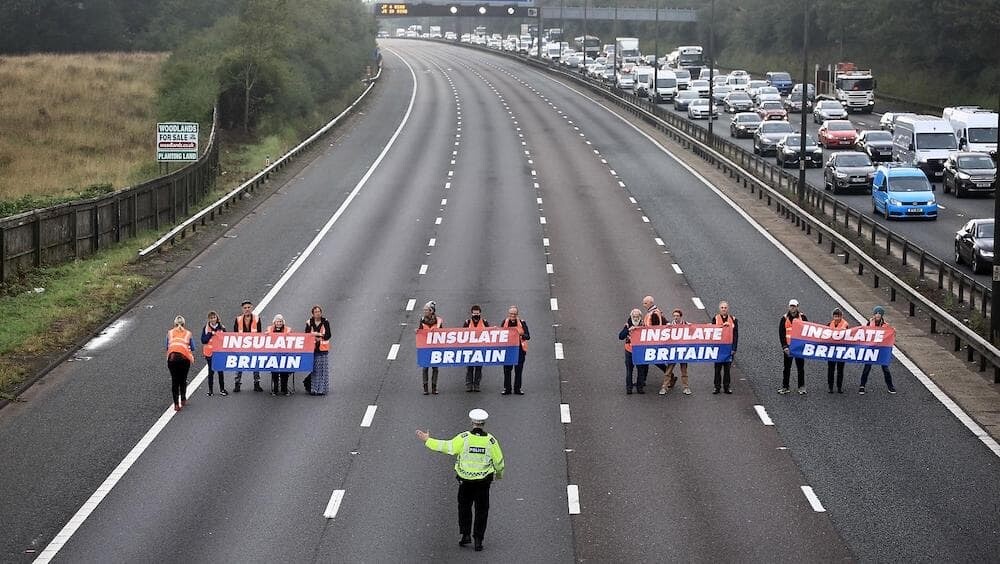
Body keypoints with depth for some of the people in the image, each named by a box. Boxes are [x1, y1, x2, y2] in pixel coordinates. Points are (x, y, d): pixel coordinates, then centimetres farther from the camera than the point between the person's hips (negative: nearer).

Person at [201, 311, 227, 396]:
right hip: (210, 353, 0)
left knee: (221, 371, 2)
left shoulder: (222, 328, 4)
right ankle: (210, 389, 11)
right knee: (211, 371, 4)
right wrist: (210, 334, -16)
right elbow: (203, 340, -5)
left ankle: (222, 389, 10)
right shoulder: (206, 329, 3)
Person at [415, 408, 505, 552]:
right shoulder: (491, 440, -9)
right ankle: (478, 540, 7)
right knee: (481, 511, 10)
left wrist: (427, 440, -3)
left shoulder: (464, 438, -14)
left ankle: (465, 534, 13)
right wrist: (500, 473, 20)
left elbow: (447, 447, -14)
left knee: (464, 507, 20)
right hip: (484, 481, 0)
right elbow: (499, 460, -1)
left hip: (465, 481, 0)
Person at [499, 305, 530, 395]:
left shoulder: (522, 323, 2)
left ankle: (518, 389, 12)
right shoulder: (504, 322, 6)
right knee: (507, 369, 1)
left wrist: (522, 335, -23)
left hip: (519, 348, -1)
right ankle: (506, 389, 8)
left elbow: (528, 336, -2)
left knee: (518, 370, 3)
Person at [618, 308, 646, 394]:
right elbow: (620, 336, -11)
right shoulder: (628, 326, -1)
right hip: (629, 351, -1)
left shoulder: (643, 326, 1)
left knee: (641, 369, 4)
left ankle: (640, 387, 13)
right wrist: (628, 330, -21)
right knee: (629, 370, 1)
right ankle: (628, 388, 7)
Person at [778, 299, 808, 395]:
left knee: (800, 367, 5)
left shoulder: (802, 317, 2)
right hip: (788, 347, 1)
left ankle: (801, 387, 11)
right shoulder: (784, 319, 2)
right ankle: (785, 387, 11)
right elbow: (781, 334, 1)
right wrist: (785, 347, -8)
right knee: (786, 368, 5)